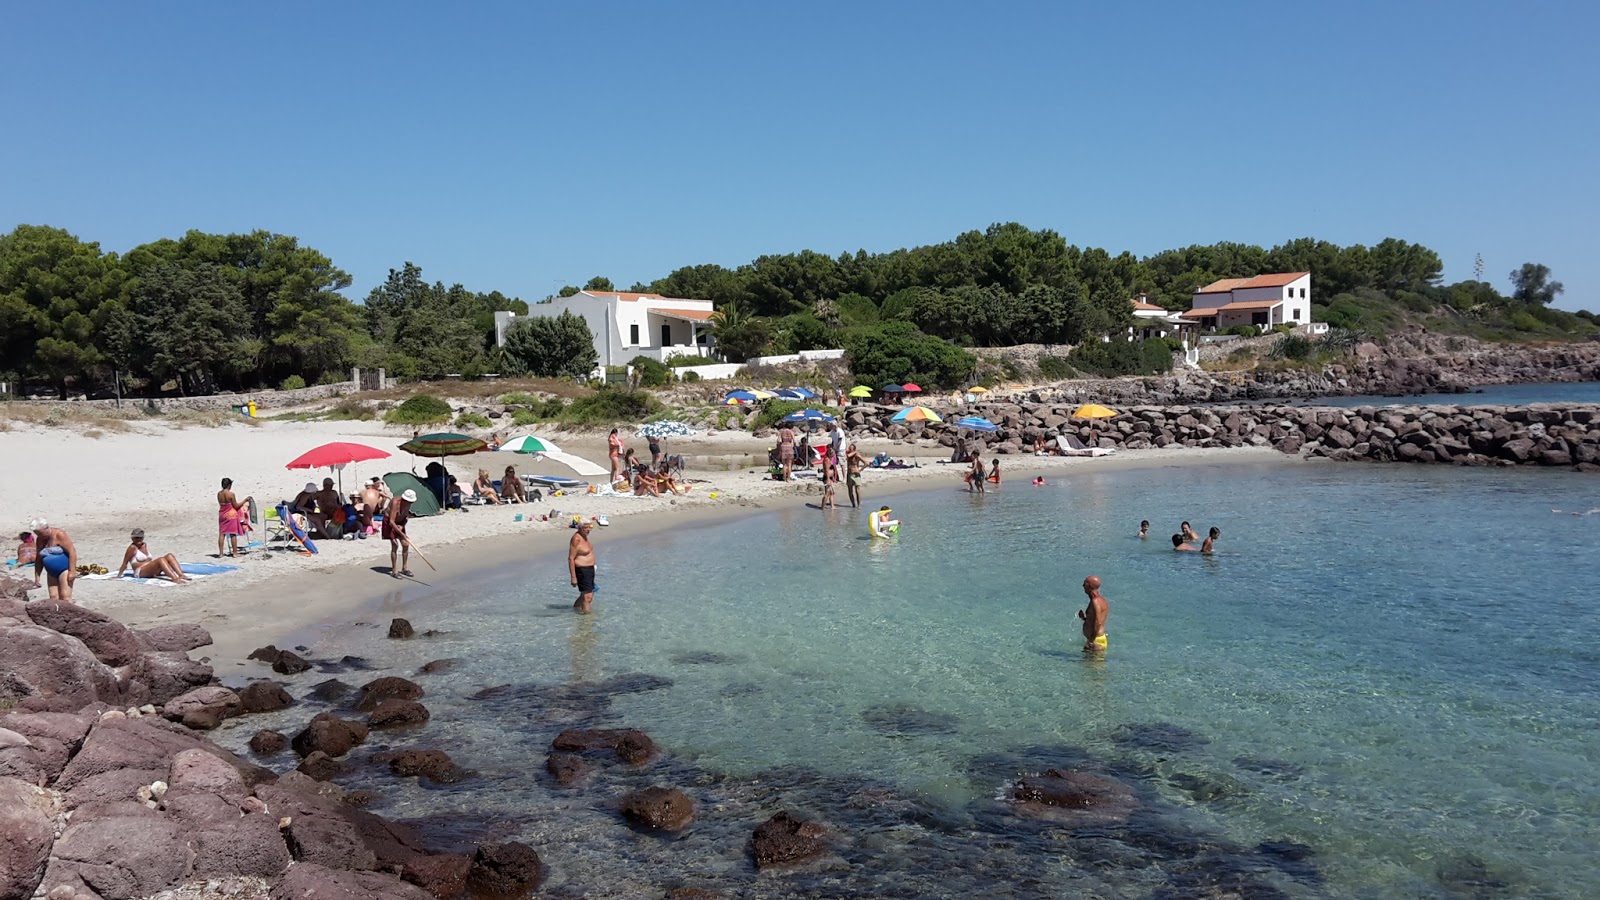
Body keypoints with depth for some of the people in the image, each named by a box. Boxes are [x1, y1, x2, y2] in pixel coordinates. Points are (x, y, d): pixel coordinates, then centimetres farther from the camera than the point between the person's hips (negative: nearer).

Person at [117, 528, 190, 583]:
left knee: (169, 556, -11)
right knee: (161, 559, -32)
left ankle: (181, 575, -32)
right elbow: (125, 563, -1)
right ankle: (175, 579, -53)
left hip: (152, 572, 8)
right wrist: (119, 576, -1)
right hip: (140, 572, -8)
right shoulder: (132, 548, -2)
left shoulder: (144, 546, 20)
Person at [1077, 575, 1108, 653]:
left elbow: (1098, 623, -26)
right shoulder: (1102, 600, 15)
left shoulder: (1095, 601, -17)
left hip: (1096, 641, -10)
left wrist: (1091, 642, -23)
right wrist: (1084, 618, 8)